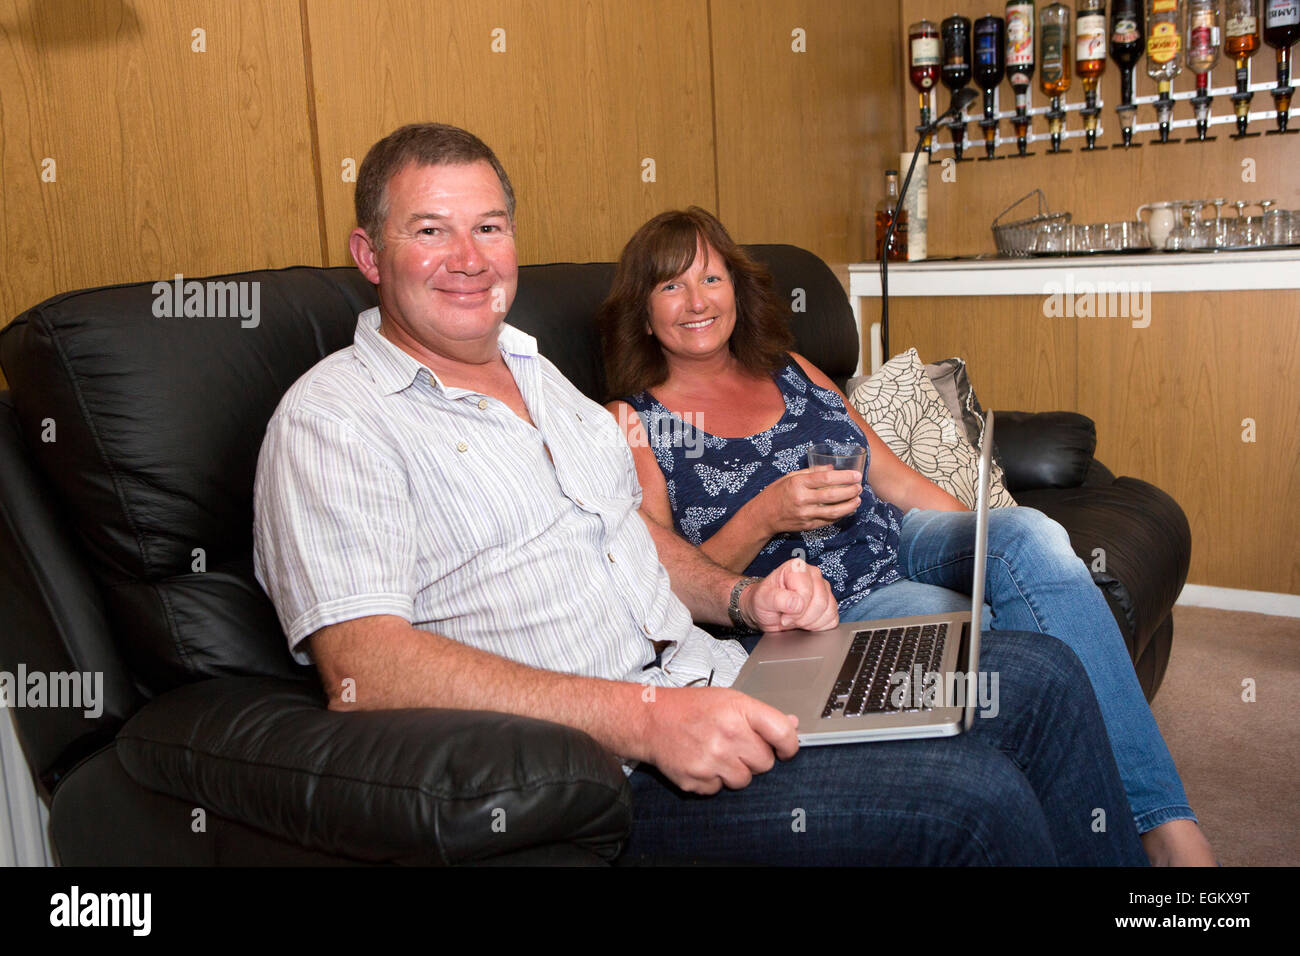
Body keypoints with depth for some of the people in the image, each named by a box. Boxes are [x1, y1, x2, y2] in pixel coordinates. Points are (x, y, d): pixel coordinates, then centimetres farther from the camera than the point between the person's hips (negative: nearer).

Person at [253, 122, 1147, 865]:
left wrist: (740, 596, 4)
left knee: (1041, 679, 5)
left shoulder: (534, 370, 18)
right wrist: (642, 720, -28)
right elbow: (364, 667, -21)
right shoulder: (331, 420, -9)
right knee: (974, 801, -23)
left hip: (705, 683, 9)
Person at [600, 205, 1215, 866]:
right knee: (954, 620, -32)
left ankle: (1168, 829, -23)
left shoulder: (791, 370, 16)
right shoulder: (633, 424, -1)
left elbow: (894, 478, 17)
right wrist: (763, 519, -22)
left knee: (1030, 535, -23)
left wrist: (992, 542, 5)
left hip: (898, 541, 5)